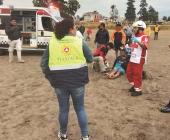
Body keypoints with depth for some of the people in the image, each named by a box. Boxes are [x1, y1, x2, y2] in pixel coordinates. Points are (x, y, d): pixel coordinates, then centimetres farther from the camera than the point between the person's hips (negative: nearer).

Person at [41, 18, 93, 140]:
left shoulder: (52, 43, -1)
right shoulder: (80, 42, -7)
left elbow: (44, 63, 2)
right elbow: (90, 59, 3)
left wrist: (50, 77, 12)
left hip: (59, 82, 1)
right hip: (77, 81, -1)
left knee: (63, 109, 18)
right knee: (80, 109, 15)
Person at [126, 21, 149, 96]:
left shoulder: (144, 37, -14)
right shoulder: (135, 36, 15)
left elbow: (145, 46, -32)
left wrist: (138, 41, -45)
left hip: (139, 60, -9)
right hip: (132, 58, 9)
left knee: (137, 75, -2)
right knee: (129, 73, 16)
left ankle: (138, 90, 12)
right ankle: (134, 85, 35)